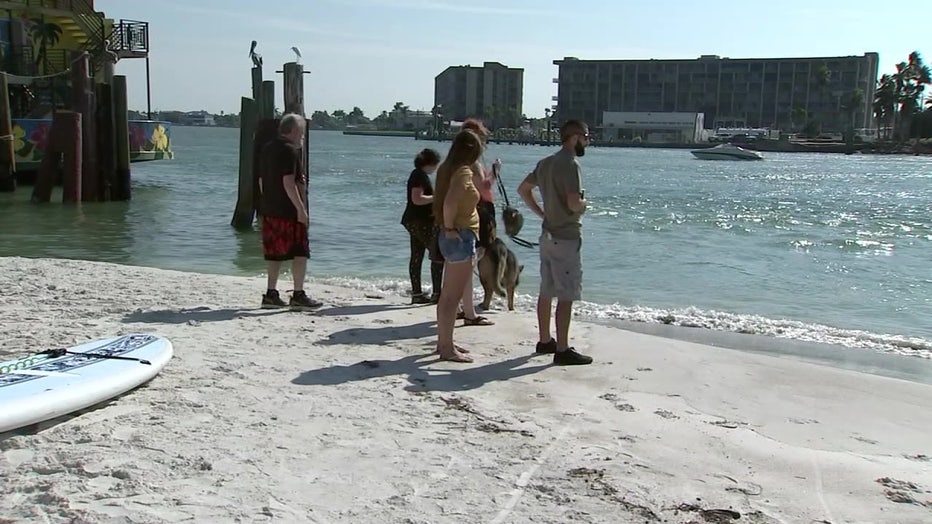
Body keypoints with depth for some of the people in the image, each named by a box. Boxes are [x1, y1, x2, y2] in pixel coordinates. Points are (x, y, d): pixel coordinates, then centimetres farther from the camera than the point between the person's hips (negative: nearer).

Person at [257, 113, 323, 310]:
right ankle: (298, 295, -2)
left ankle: (271, 294, 15)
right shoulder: (289, 150, -13)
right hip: (289, 211, -9)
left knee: (275, 253, 13)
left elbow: (261, 180, 19)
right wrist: (300, 208, -18)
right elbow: (288, 183, -20)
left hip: (270, 210, 9)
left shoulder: (267, 149, 15)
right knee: (300, 252, -2)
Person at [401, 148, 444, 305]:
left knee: (416, 257, 9)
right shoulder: (420, 176, -14)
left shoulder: (419, 175, 17)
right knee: (438, 255, -8)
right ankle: (437, 293, -7)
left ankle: (416, 294, 12)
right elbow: (417, 199, -23)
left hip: (416, 221, 10)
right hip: (421, 221, -10)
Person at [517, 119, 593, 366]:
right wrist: (585, 202, -4)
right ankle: (562, 350, -2)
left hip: (548, 235, 9)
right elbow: (574, 203, -25)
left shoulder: (545, 163, 12)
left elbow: (523, 189, 21)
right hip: (566, 238, -9)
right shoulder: (570, 164, -16)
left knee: (547, 291, 15)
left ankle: (545, 341, 25)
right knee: (566, 296, -5)